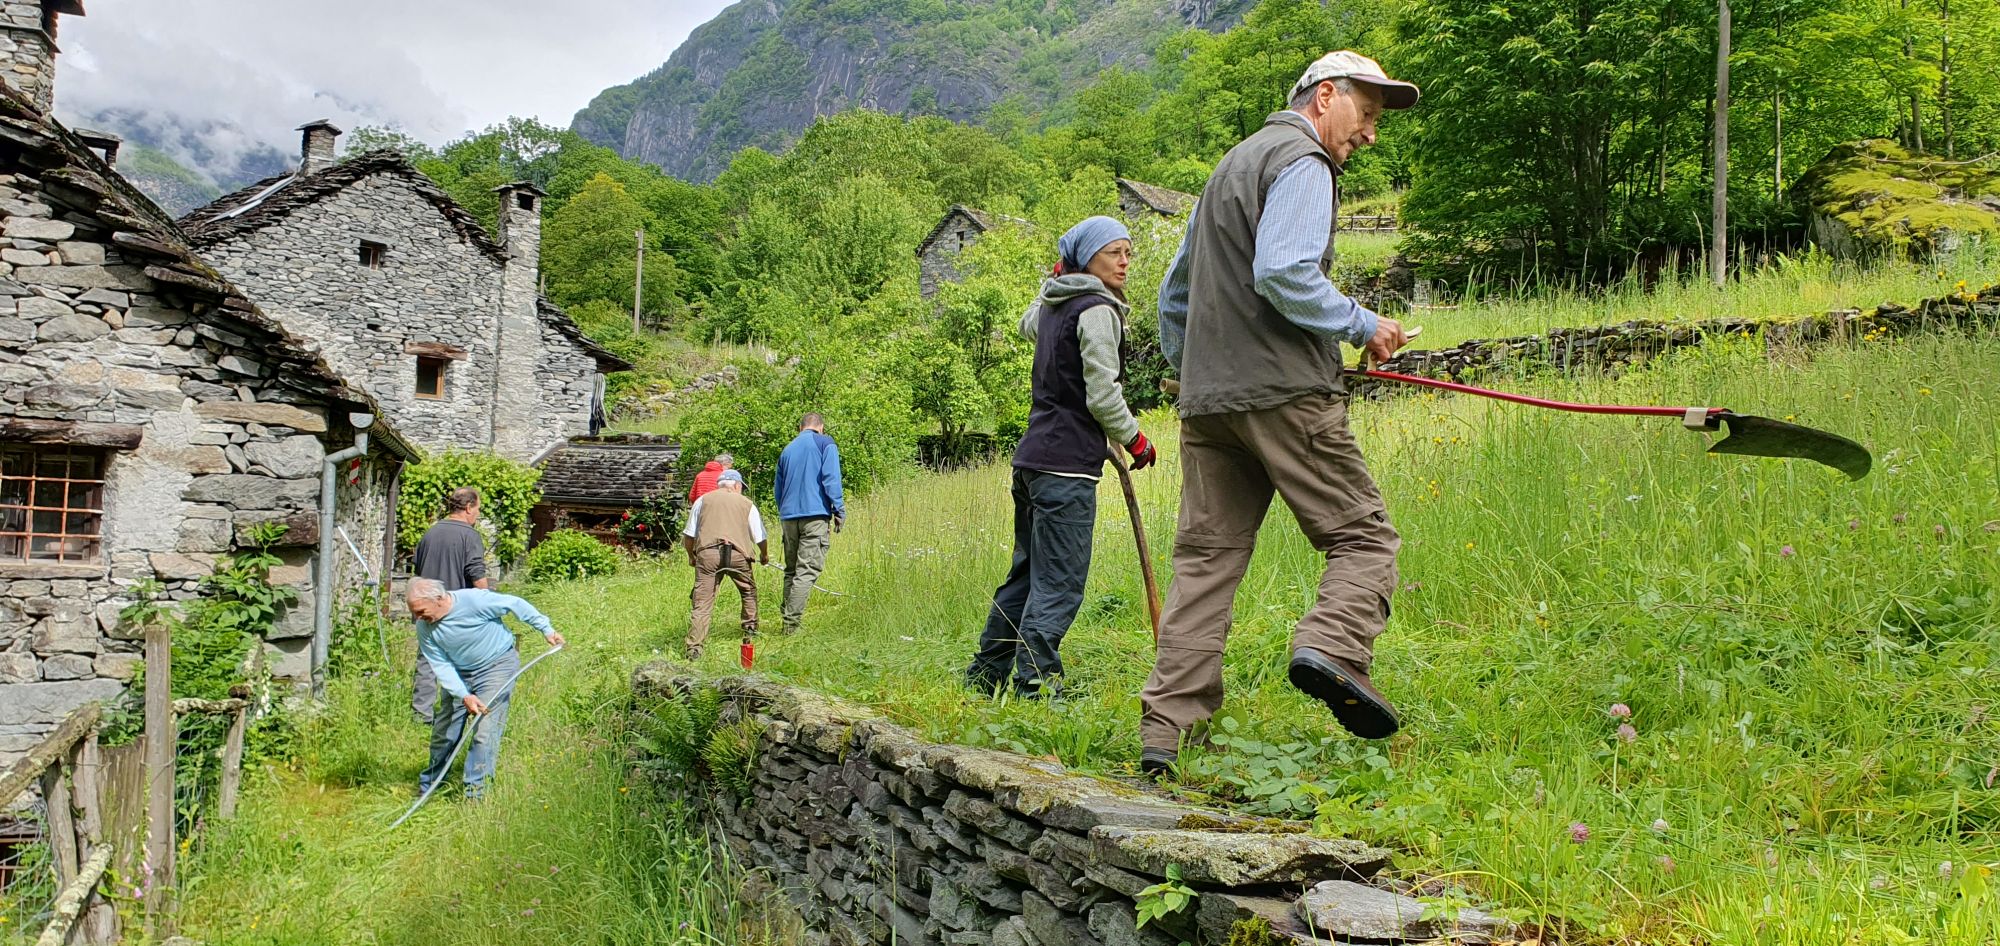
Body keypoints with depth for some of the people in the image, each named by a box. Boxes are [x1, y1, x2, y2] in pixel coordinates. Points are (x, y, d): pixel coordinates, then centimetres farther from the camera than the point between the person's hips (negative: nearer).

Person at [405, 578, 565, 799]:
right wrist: (464, 696, -23)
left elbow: (516, 605, -15)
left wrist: (547, 629, -9)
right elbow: (441, 666, -11)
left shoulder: (474, 600, -28)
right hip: (460, 672, 5)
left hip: (497, 663, -5)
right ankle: (428, 786, 29)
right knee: (443, 730, 8)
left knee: (485, 729, -13)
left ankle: (475, 793, -5)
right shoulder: (425, 628, -13)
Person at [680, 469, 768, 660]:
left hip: (707, 552, 0)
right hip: (736, 553, 0)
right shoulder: (747, 503, 20)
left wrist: (691, 555, 34)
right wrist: (765, 555, 41)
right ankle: (750, 630, 33)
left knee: (702, 601, -4)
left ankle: (694, 647, -14)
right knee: (749, 591, 25)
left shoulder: (703, 500, 21)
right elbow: (760, 537, 22)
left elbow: (689, 534, 18)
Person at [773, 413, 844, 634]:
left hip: (788, 516, 6)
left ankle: (787, 615, 13)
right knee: (807, 570, -7)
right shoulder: (825, 443, 3)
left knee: (791, 570, 15)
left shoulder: (787, 449, 19)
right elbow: (831, 478, -9)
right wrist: (839, 510, -7)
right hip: (815, 515, -6)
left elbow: (778, 489, 22)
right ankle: (791, 621, -14)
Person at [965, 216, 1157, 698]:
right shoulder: (1098, 310, -10)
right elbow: (1102, 396, -15)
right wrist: (1135, 439, 0)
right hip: (1067, 465, -9)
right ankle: (1034, 683, -7)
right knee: (1059, 583, -6)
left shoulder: (1053, 305, 15)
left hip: (1033, 459, 9)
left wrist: (1055, 277, 43)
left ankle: (984, 676, 23)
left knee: (1028, 572, 16)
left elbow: (1027, 325, 42)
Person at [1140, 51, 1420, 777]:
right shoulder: (1301, 162, -2)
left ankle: (1164, 731, 1)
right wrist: (1363, 325, -8)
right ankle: (1331, 649, -24)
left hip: (1207, 402, 8)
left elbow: (1174, 289, 29)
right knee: (1363, 536, -1)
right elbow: (1282, 274, -19)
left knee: (1205, 559, 5)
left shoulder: (1233, 163, 27)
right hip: (1284, 392, -8)